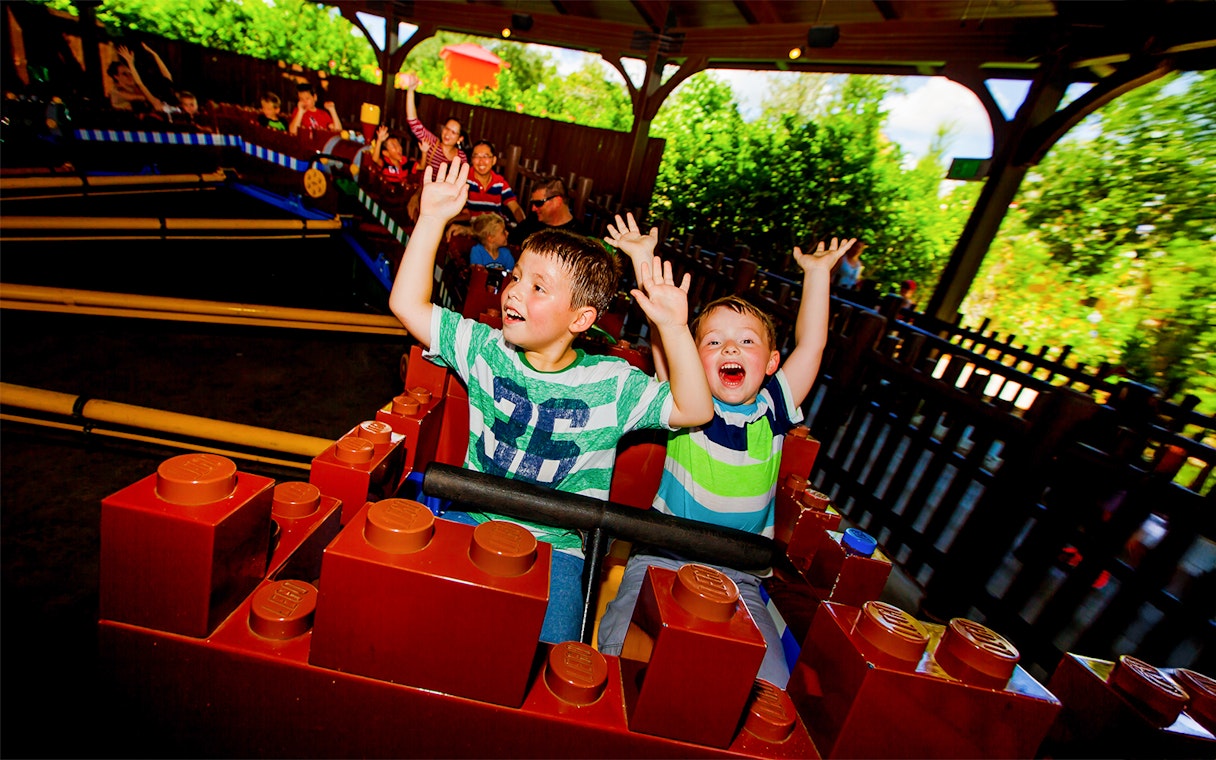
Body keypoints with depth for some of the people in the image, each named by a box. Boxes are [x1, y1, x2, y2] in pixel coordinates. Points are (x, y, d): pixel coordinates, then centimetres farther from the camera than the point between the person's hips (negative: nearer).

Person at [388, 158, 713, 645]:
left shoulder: (611, 383, -7)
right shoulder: (487, 350, 0)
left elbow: (694, 410, -12)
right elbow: (407, 303, -1)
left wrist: (674, 328, -24)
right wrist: (432, 219, -7)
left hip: (554, 545, -2)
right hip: (470, 521, 3)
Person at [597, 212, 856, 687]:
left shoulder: (773, 410, 2)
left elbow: (811, 344, 0)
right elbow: (662, 332, -13)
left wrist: (818, 273, 2)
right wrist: (644, 260, -14)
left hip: (739, 576, 2)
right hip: (662, 558, -2)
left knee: (771, 684, -11)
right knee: (623, 654, -19)